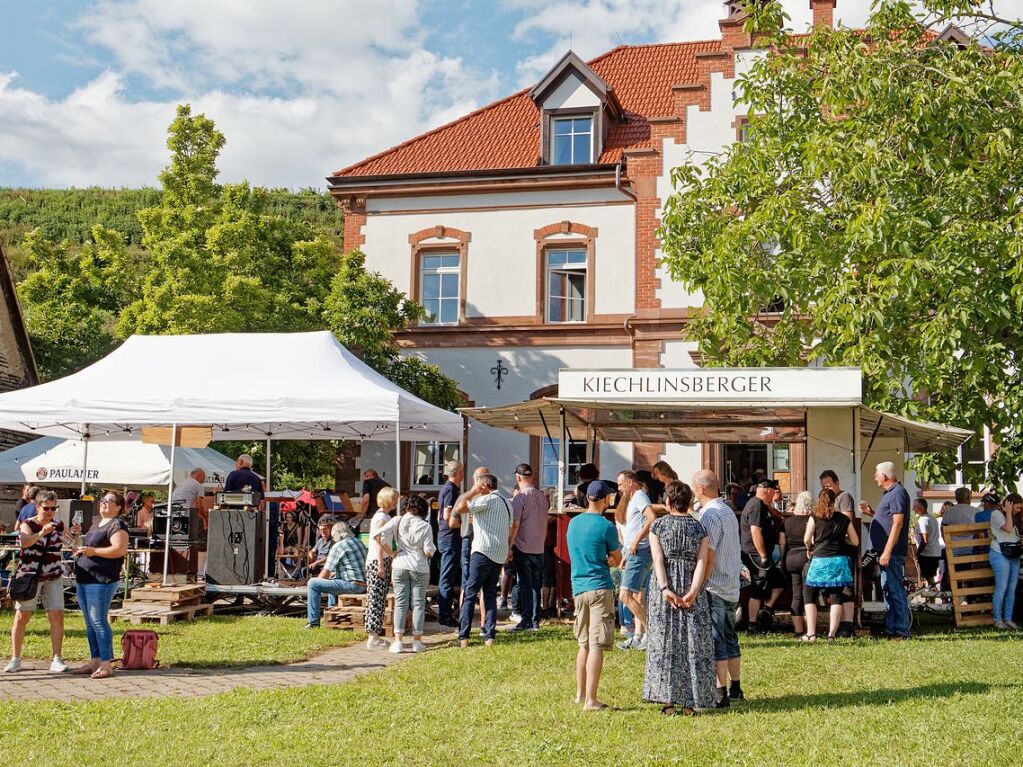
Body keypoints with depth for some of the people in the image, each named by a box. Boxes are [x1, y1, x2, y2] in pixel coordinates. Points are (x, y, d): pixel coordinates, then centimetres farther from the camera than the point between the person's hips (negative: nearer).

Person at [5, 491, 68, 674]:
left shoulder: (59, 525, 7)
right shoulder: (27, 525, -5)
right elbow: (24, 542, -26)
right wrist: (41, 533, -43)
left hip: (53, 578, 3)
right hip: (29, 576, -3)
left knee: (57, 616, -6)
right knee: (21, 617, 0)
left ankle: (56, 660, -2)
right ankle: (15, 659, 11)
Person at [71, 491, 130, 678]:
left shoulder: (117, 524, -9)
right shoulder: (97, 524, 19)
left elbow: (120, 549, -21)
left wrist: (93, 551, -20)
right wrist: (81, 547, 10)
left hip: (101, 580, -10)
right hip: (84, 579, 10)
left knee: (98, 621, -10)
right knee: (90, 623, 13)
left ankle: (106, 664, -6)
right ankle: (95, 661, 20)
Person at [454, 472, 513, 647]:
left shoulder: (488, 499, -9)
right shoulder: (506, 503, 17)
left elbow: (459, 508, -14)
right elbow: (509, 532, 20)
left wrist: (471, 492, -2)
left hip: (483, 552, -8)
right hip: (500, 555, 8)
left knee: (469, 593, -3)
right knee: (490, 594, 11)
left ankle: (463, 636, -6)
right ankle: (489, 635, 7)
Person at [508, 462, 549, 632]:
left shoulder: (520, 497, -11)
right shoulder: (543, 497, 9)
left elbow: (515, 524, -16)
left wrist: (509, 547, -11)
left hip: (523, 548, -5)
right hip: (539, 548, 5)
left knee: (525, 585, -3)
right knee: (536, 586, 9)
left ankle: (526, 620, -3)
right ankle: (535, 621, 11)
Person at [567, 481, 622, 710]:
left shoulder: (573, 523, 10)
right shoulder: (605, 526, -10)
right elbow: (617, 559, 1)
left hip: (578, 588, 7)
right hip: (600, 588, -7)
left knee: (584, 644, 18)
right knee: (597, 646, -6)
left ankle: (580, 694, 25)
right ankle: (591, 700, -8)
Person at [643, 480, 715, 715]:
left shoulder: (658, 526, 0)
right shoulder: (700, 528, 3)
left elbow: (658, 559, -10)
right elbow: (701, 562, -7)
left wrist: (665, 589, -15)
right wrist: (693, 591, -13)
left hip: (664, 588, -1)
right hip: (691, 589, 1)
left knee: (665, 643, 4)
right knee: (693, 643, 7)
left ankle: (668, 700, 3)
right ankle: (690, 701, 6)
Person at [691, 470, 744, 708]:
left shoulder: (709, 515, -16)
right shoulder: (728, 512, 14)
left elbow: (708, 557, -20)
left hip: (714, 588, -9)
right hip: (732, 587, 10)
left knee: (716, 643, -6)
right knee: (730, 639, 16)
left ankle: (720, 694, -5)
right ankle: (735, 689, 23)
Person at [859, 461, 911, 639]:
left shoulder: (897, 493, -13)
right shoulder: (889, 493, 19)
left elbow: (898, 522, -20)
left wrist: (887, 551, -23)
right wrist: (871, 513, 14)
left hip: (892, 552, -11)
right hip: (887, 552, 11)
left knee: (895, 590, -8)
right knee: (889, 590, 14)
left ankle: (901, 631, -4)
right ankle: (891, 628, 20)